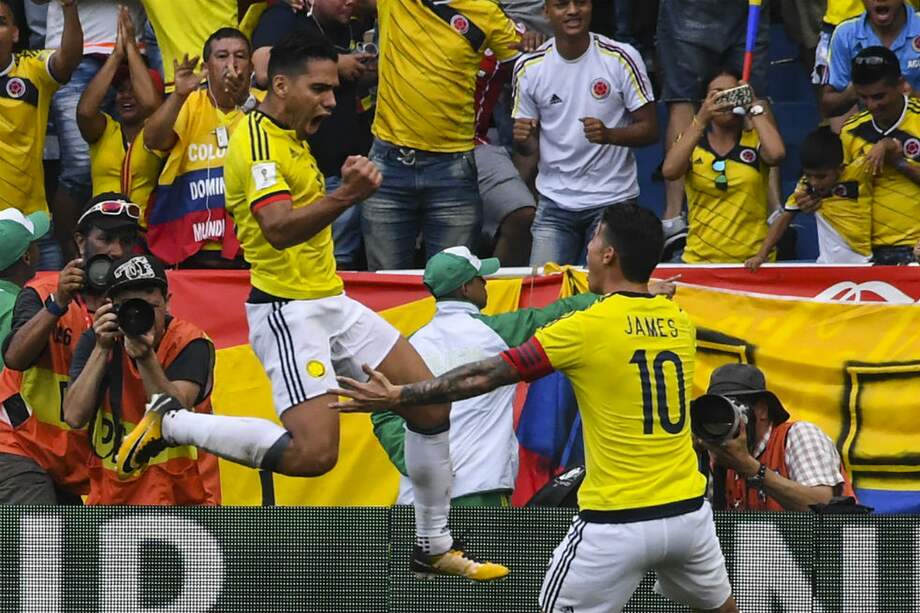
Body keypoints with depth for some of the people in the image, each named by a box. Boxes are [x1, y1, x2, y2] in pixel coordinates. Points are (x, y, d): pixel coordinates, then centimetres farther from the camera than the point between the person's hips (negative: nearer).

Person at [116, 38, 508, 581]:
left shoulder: (292, 138, 13)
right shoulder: (257, 142, -18)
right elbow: (278, 229, -34)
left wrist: (349, 186, 22)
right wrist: (346, 197, -46)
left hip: (331, 304, 10)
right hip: (288, 311, -10)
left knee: (431, 403, 7)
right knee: (314, 452, -21)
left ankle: (435, 546, 18)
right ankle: (171, 424, -5)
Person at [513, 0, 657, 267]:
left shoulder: (622, 59, -6)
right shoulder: (529, 68, 1)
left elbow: (649, 129, -4)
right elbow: (528, 148, 9)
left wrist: (609, 134, -24)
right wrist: (522, 139, -16)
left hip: (613, 201, -2)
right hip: (555, 203, 2)